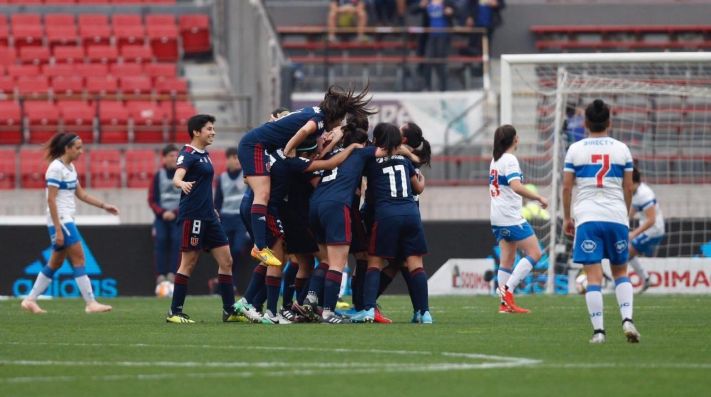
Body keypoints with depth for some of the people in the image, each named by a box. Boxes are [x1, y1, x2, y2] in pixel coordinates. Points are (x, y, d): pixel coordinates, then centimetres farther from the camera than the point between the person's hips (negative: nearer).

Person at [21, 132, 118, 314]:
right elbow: (51, 200, -17)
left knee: (55, 262, 11)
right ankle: (91, 303, -7)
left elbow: (81, 194, 21)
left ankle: (30, 300, 16)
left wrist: (103, 205, 14)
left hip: (67, 220, 9)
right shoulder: (56, 168, -14)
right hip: (60, 221, -9)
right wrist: (58, 229, -21)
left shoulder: (70, 167, 13)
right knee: (78, 258, -8)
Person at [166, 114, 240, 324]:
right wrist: (182, 184, -50)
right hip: (192, 215, -9)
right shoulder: (188, 154, -10)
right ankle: (174, 312, 0)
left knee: (226, 261, 5)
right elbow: (177, 177, -27)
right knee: (188, 263, -6)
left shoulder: (204, 155, 16)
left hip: (208, 216, 9)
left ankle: (229, 311, 9)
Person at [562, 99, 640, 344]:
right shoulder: (621, 149, 6)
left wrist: (566, 218, 13)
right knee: (620, 272, 15)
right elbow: (629, 188, 8)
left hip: (587, 217, -1)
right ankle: (627, 319, -5)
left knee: (593, 275, -4)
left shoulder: (575, 149, 3)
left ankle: (598, 330, -10)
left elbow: (566, 187, 2)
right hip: (616, 216, 1)